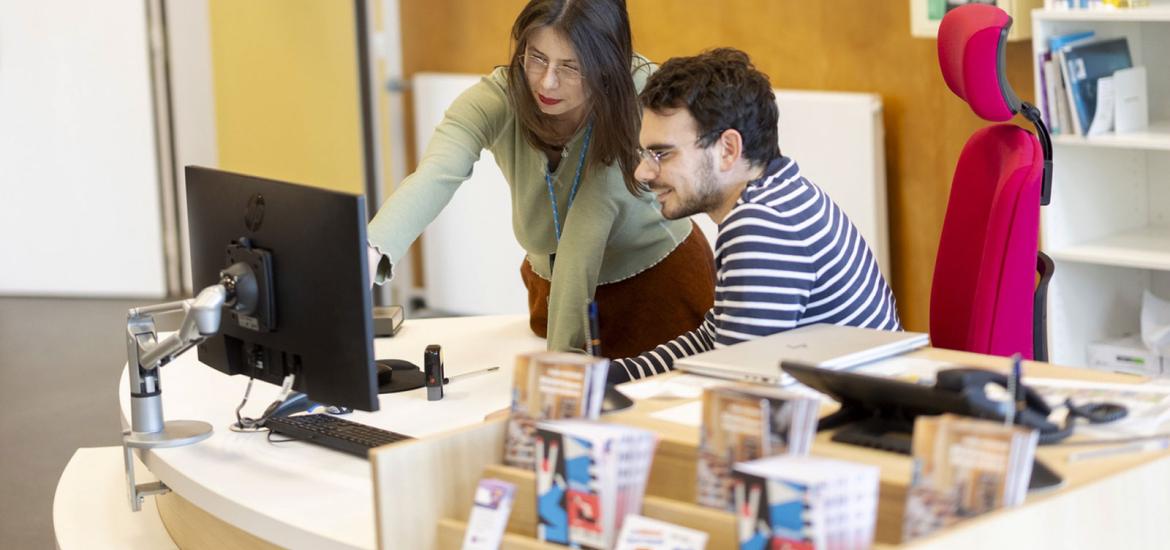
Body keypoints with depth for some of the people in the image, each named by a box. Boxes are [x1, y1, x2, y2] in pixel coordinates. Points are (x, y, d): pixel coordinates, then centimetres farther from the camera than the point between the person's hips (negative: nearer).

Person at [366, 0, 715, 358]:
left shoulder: (641, 95, -28)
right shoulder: (495, 99, -24)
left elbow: (586, 233, -31)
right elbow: (434, 177, -43)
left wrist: (563, 354, -34)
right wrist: (371, 253, -62)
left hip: (660, 281, -2)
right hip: (559, 289, 2)